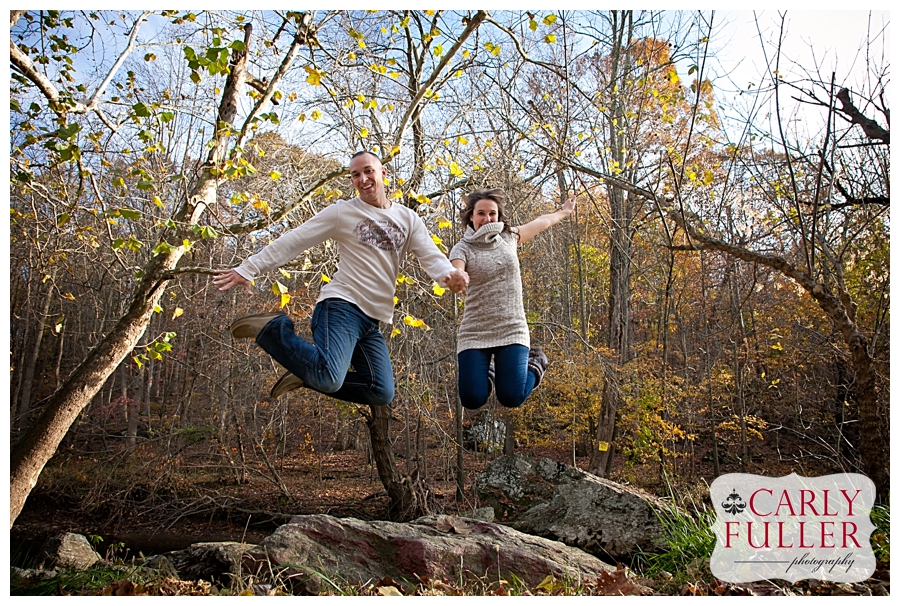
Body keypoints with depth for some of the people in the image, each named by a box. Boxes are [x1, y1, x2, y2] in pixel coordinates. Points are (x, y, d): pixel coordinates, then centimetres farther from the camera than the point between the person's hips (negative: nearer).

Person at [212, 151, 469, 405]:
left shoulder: (408, 218, 12)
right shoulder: (341, 212, 0)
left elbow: (431, 256, 0)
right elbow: (292, 242, 0)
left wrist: (449, 274, -24)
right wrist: (247, 269, -5)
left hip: (373, 319, 5)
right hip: (342, 307, -5)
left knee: (382, 394, 0)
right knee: (328, 380, -27)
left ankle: (307, 376, 15)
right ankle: (272, 329, -3)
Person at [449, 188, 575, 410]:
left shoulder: (508, 237, 8)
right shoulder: (463, 248, -4)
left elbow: (542, 222, 27)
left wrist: (564, 211, 43)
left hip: (512, 331, 1)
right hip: (474, 334, -1)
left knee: (511, 398, -11)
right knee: (472, 399, -9)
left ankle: (535, 363, 22)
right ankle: (488, 373, 27)